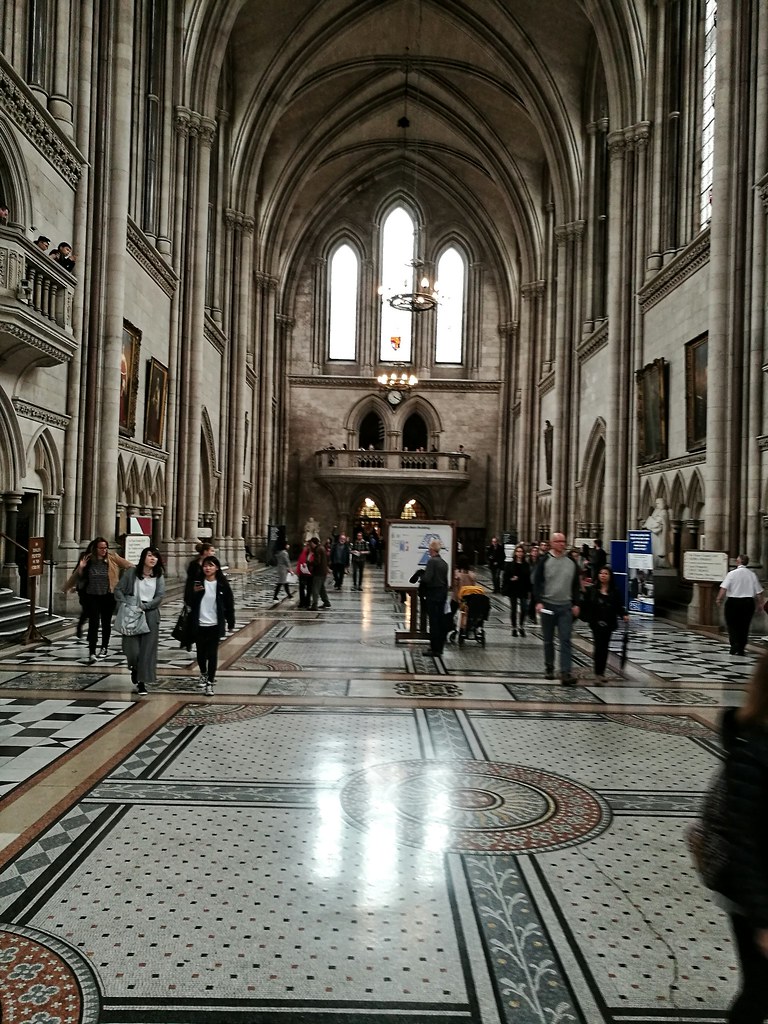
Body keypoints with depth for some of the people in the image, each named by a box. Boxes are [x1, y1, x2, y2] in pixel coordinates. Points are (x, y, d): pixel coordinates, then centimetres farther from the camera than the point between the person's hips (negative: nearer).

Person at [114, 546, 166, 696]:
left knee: (147, 650, -1)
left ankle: (142, 682, 9)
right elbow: (118, 590, 1)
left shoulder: (159, 577, 5)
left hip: (150, 615, 1)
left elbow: (160, 596, -3)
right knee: (132, 648, -6)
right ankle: (135, 668, 29)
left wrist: (143, 606, -14)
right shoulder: (131, 574, 1)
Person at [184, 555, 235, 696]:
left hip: (215, 625, -2)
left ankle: (210, 682, 6)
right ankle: (203, 674, 40)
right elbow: (188, 601, -1)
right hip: (199, 624, 2)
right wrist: (194, 592, -21)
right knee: (201, 652, 13)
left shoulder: (222, 584, -3)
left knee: (212, 654, -2)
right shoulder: (197, 582, -1)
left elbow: (229, 604, 2)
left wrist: (230, 622, 3)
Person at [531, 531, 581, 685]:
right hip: (547, 605, -2)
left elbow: (576, 585, 13)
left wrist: (576, 604, 7)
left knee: (565, 640, -6)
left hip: (566, 606, 2)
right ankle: (549, 668, 26)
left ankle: (566, 673, -10)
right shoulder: (544, 561, -2)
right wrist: (538, 601, -12)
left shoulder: (571, 562, 8)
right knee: (548, 640, 10)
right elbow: (537, 582, -4)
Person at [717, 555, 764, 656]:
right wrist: (759, 604, 15)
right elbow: (759, 592, 6)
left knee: (732, 626, 6)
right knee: (744, 626, 11)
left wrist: (719, 599, -9)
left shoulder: (732, 573, -8)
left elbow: (724, 588, -16)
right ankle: (742, 649, 12)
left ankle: (735, 647, -2)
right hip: (748, 602, 3)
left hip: (733, 602, -3)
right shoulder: (752, 574, 3)